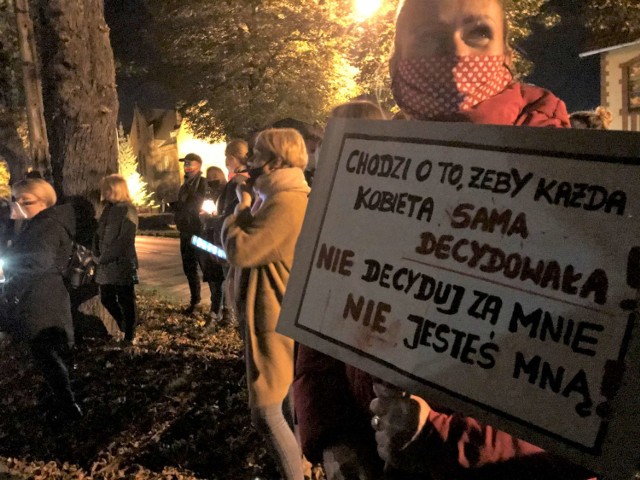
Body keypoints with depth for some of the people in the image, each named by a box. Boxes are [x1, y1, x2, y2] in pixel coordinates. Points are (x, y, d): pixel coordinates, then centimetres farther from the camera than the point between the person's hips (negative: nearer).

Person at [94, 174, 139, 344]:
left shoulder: (128, 210, -10)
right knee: (106, 299, 13)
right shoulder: (108, 208, 13)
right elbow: (100, 232, 15)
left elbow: (124, 239, -17)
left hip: (122, 263, -8)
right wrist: (97, 253, 1)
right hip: (106, 264, 8)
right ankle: (123, 326, 34)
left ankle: (129, 336, 16)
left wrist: (105, 257, -16)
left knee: (125, 301, 2)